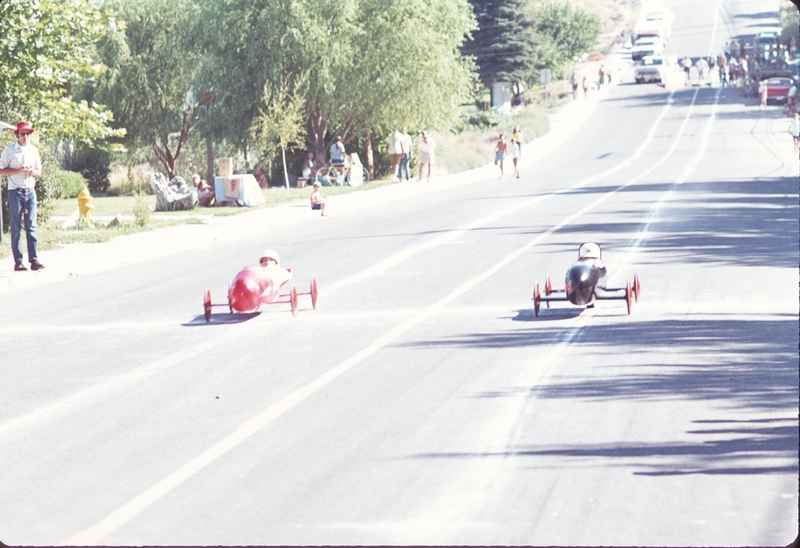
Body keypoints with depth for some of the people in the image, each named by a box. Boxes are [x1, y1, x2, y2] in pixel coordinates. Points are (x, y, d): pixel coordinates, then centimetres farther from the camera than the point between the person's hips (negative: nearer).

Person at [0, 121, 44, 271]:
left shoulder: (34, 150, 11)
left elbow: (39, 172, 15)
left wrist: (31, 171, -8)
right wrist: (18, 170, -17)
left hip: (30, 191, 4)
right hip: (15, 192, -4)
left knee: (31, 226, 0)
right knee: (16, 227, -2)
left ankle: (34, 260, -2)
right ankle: (18, 261, -2)